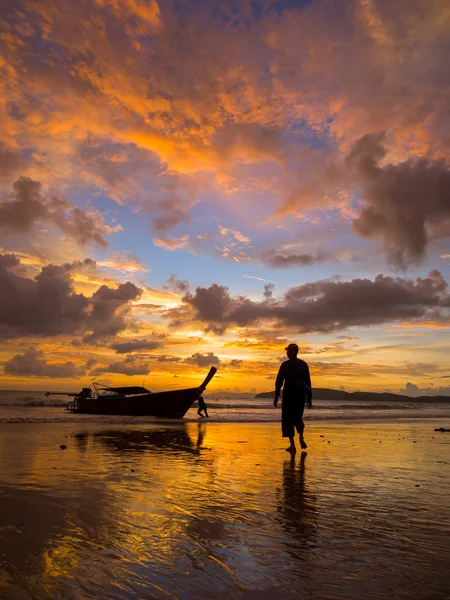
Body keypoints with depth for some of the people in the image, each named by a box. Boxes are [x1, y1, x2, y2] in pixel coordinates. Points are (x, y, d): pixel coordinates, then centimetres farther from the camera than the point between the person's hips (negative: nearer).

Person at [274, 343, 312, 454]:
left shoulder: (285, 365, -7)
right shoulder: (304, 364, 5)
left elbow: (279, 381, -10)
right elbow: (308, 382, 6)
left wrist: (276, 396, -8)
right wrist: (309, 398, 11)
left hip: (289, 394, -4)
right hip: (301, 394, 4)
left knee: (288, 419, 5)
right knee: (298, 417, 22)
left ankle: (292, 445, 1)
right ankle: (301, 438, 2)